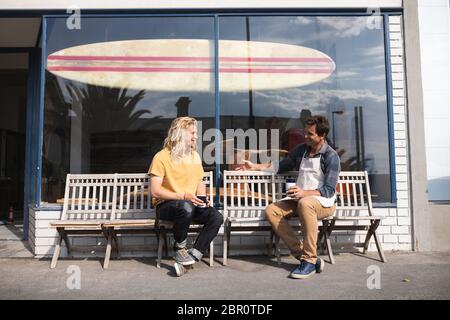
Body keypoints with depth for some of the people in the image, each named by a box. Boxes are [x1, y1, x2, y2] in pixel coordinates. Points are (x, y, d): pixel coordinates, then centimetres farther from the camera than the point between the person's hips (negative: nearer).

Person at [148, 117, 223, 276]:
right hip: (166, 205, -6)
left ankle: (191, 256, -20)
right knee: (186, 207, -39)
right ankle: (180, 249, -14)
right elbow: (155, 191, -14)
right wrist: (183, 196, -22)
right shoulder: (162, 157, -8)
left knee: (216, 217, -22)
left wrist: (202, 199, 0)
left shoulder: (195, 156, 14)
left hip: (191, 205, 6)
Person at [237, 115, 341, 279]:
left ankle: (310, 259, -33)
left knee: (305, 203, -40)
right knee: (271, 211, -18)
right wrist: (255, 166, 17)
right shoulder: (301, 150, 10)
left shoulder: (331, 157, -9)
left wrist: (304, 193, -30)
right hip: (300, 200, 7)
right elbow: (281, 165, 23)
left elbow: (329, 190, -16)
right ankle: (302, 254, -23)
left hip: (324, 202, -7)